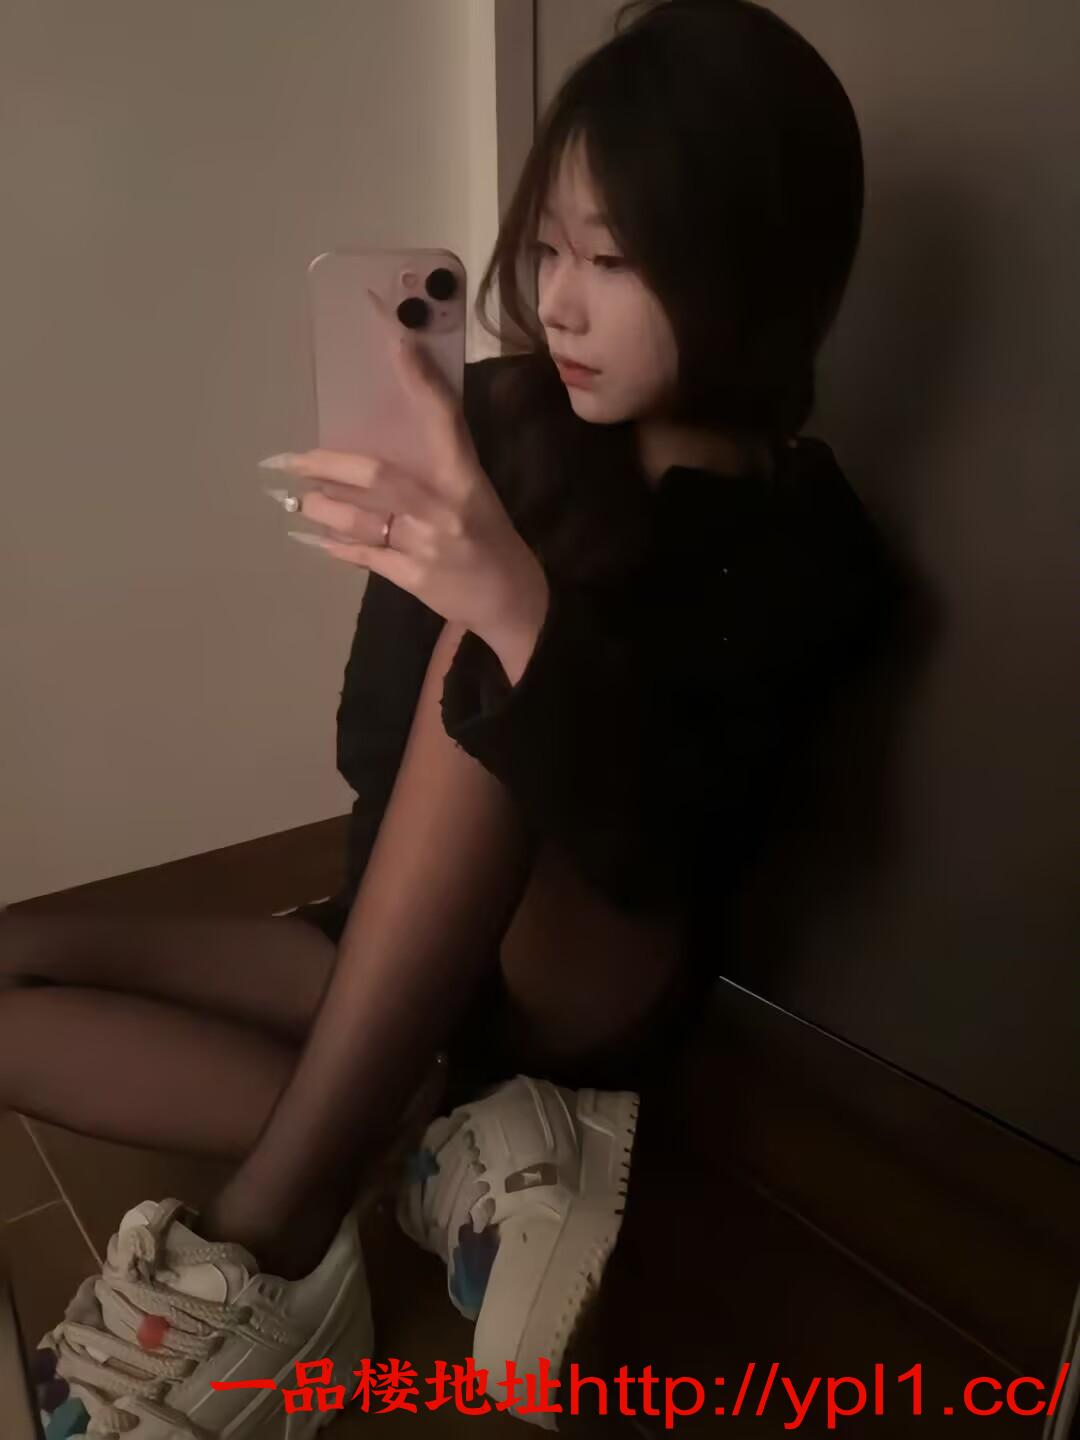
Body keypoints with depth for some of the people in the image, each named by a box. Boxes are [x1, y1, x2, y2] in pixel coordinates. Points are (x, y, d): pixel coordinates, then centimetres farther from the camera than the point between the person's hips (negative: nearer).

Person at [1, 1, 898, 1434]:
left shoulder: (806, 544, -12)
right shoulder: (499, 420, -1)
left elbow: (661, 846, -26)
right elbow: (378, 756, -4)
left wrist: (518, 609, -41)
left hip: (597, 993, -4)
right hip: (410, 954, 5)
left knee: (475, 668, -31)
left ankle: (263, 1249, -27)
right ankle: (468, 1155, -19)